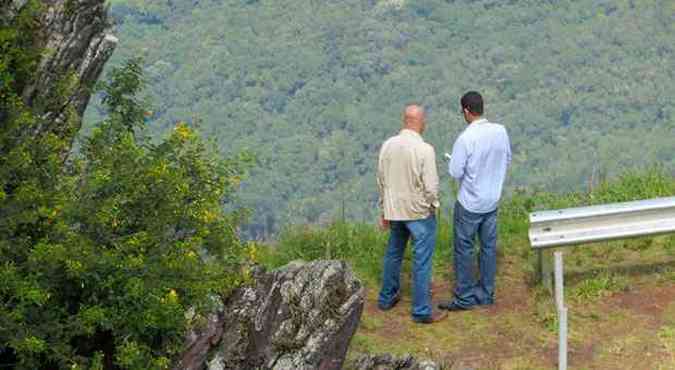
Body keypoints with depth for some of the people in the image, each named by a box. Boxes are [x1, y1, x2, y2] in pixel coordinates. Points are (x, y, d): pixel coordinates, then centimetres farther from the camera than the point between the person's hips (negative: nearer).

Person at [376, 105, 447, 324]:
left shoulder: (388, 145, -4)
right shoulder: (424, 150, -21)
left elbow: (381, 181, 4)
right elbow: (431, 186, -19)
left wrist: (384, 211, 15)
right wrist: (433, 206, 2)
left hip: (394, 210, 6)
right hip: (420, 212, -6)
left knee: (393, 253, 22)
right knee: (422, 260, 2)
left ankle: (387, 298, 35)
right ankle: (421, 311, 7)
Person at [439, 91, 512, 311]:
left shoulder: (466, 138, -23)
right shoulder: (500, 131, -5)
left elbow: (455, 172, -17)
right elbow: (507, 161, 9)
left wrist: (453, 161, 3)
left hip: (470, 203, -6)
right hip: (492, 200, 6)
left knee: (463, 248, 6)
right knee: (489, 246, 14)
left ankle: (464, 298, 12)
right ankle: (486, 294, 24)